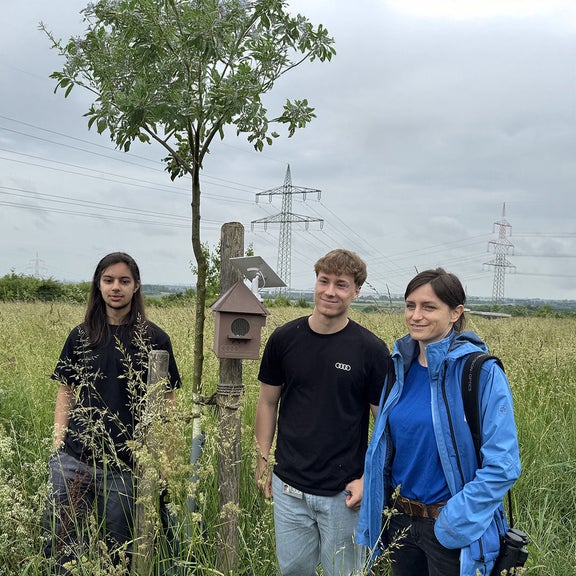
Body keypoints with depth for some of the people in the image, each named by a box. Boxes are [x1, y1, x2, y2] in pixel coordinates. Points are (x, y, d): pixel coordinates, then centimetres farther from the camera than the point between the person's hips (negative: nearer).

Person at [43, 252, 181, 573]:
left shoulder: (155, 340, -1)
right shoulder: (80, 337, 7)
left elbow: (166, 403, 2)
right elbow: (65, 393, 11)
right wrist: (58, 445, 2)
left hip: (126, 466, -2)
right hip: (74, 461, 2)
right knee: (61, 542, 7)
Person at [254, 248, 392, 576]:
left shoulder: (371, 350, -9)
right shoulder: (284, 339, -2)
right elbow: (268, 402, 8)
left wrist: (368, 479, -10)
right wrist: (263, 461, 5)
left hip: (344, 492, -2)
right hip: (288, 485, 3)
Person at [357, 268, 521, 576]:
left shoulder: (481, 373, -17)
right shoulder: (401, 366, 1)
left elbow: (502, 465, -19)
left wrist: (453, 523, -20)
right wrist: (375, 511, 6)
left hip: (453, 533, -5)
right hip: (399, 521, 6)